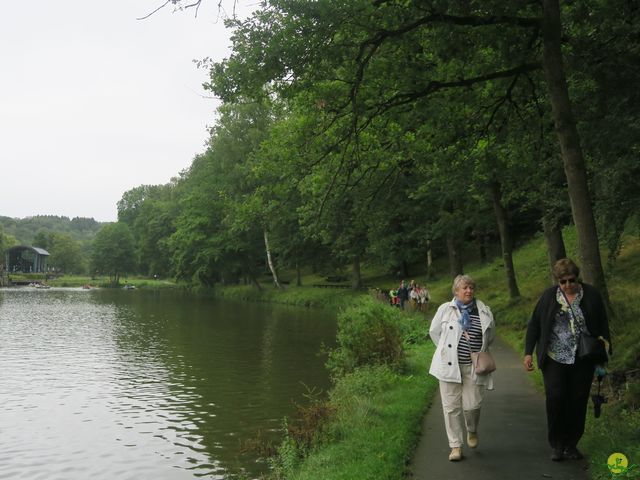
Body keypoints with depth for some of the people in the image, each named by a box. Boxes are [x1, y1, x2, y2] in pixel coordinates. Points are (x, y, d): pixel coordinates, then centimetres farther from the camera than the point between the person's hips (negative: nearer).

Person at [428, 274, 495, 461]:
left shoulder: (484, 312, 2)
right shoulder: (445, 309, -1)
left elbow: (490, 336, 17)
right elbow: (434, 331, 11)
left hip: (474, 367, 1)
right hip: (450, 365, 0)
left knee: (472, 405, -2)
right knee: (452, 406, 1)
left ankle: (472, 431, 32)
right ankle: (456, 446, 13)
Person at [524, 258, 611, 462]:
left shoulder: (591, 295, 1)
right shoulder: (549, 296, 1)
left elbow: (602, 324, 10)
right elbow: (534, 324, 5)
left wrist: (605, 341, -6)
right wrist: (528, 352, 0)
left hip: (583, 360, 1)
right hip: (555, 359, -1)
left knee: (578, 402, 5)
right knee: (555, 399, -6)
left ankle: (571, 445, 20)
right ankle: (557, 445, 9)